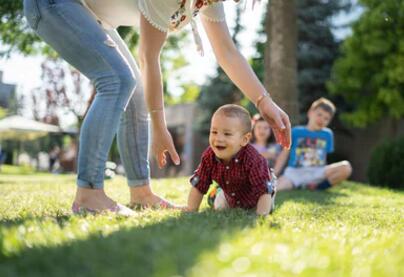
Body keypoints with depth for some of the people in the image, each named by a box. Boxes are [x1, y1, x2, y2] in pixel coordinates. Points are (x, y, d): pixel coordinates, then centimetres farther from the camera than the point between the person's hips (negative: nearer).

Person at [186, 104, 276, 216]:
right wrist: (191, 211, -27)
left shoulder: (253, 159, -46)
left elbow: (264, 190, -45)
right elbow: (198, 186, -23)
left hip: (254, 197, -3)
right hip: (230, 197, 4)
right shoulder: (209, 156, -32)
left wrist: (261, 215, -56)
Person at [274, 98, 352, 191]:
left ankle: (316, 187, -12)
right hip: (294, 173, -3)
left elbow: (323, 158, 17)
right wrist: (273, 175, -1)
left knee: (346, 167, -24)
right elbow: (284, 154, 8)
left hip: (317, 173, 4)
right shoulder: (296, 132, 8)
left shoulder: (327, 134, 14)